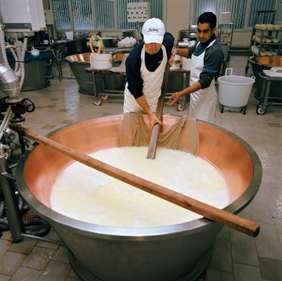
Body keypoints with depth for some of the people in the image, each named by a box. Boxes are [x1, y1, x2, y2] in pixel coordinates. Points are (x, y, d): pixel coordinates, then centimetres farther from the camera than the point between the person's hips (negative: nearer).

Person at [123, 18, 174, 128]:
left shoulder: (168, 43, -21)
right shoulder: (133, 59, -33)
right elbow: (136, 91, -26)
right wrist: (150, 114, -29)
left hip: (155, 96, 4)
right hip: (135, 97, -3)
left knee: (155, 126, 14)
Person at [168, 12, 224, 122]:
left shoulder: (215, 51, -25)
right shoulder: (201, 42, 1)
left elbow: (205, 81, -29)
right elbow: (191, 52, 22)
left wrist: (180, 94, -35)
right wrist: (178, 51, 0)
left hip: (205, 96, -8)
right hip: (195, 92, 9)